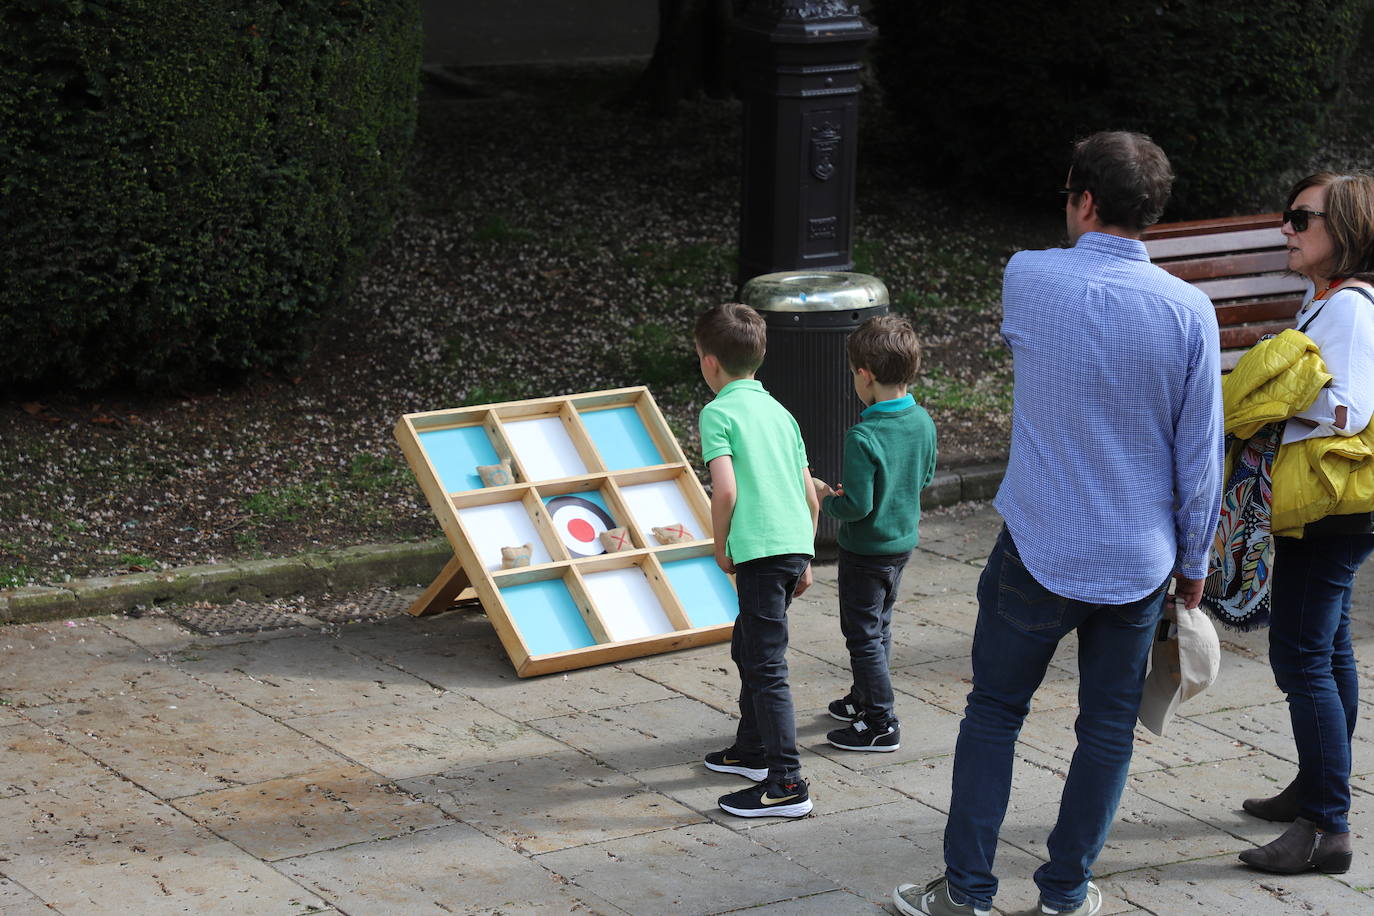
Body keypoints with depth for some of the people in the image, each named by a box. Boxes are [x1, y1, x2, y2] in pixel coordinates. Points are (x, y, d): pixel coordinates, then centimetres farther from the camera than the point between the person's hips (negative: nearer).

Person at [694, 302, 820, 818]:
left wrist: (720, 547, -1)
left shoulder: (718, 412, -5)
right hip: (796, 544, 8)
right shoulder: (779, 412, 17)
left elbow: (726, 491, -16)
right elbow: (811, 496, 17)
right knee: (748, 649, 25)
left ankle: (787, 784, -8)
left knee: (766, 665, -6)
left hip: (760, 550, -8)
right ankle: (753, 750, 38)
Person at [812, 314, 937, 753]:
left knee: (863, 634, 4)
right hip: (903, 540, 8)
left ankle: (881, 725, 8)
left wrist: (826, 498, -7)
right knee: (879, 625, 23)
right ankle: (864, 700, 38)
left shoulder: (863, 438, -29)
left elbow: (857, 506, -28)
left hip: (867, 549, -8)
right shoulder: (922, 421, -5)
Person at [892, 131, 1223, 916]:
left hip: (1039, 554, -1)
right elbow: (1201, 457, -4)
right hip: (1139, 559, 1)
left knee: (995, 711, 13)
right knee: (1109, 727, 13)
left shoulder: (1028, 279, -10)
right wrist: (1194, 562, 8)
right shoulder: (1189, 312, -9)